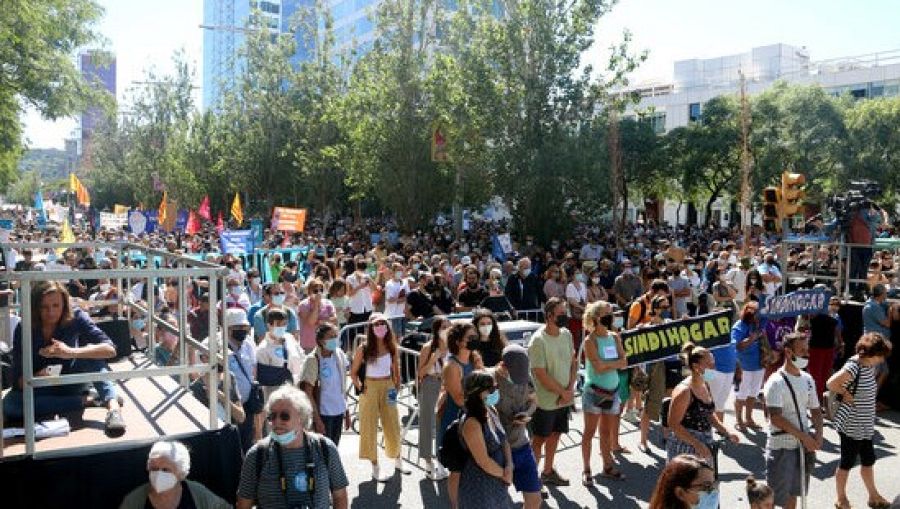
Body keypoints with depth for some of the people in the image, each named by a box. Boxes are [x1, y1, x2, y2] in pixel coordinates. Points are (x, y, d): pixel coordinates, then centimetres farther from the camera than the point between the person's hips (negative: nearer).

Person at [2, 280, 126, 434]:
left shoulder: (75, 318, -17)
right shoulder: (23, 329, -15)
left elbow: (110, 349, -27)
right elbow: (18, 379, -14)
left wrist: (72, 352, -42)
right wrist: (35, 378, -37)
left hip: (72, 384, -1)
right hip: (41, 390, 1)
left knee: (91, 353, -27)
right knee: (9, 405, -30)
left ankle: (113, 406, -42)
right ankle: (87, 402, -25)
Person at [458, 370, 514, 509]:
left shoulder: (492, 411, 0)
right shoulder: (472, 424, -27)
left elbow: (504, 441, 7)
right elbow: (483, 461, -24)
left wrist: (509, 466, -10)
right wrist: (504, 474, -9)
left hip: (497, 481, 8)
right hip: (479, 486, -8)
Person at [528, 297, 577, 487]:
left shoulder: (567, 334, 3)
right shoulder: (538, 340, -20)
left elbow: (573, 362, 8)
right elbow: (541, 375, -20)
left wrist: (570, 389, -5)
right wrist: (563, 392, -13)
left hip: (565, 398, 7)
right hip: (545, 401, -7)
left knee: (555, 434, 19)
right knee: (539, 438, 6)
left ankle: (548, 471, 35)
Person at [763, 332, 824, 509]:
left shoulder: (808, 379, 6)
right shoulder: (776, 382, -17)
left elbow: (815, 410, 12)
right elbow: (776, 418, -22)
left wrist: (818, 434, -4)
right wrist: (804, 436, -21)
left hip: (804, 444, 7)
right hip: (781, 446, -7)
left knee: (794, 491, 19)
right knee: (776, 495, 0)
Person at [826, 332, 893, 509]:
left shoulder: (870, 365, 3)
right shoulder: (853, 367, -24)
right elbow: (831, 383, -32)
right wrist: (846, 395, -17)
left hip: (865, 425, 8)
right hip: (851, 426, -8)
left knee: (868, 461, 21)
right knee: (847, 463, 7)